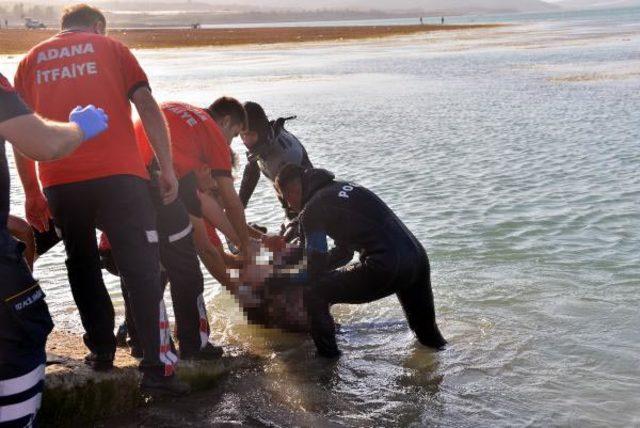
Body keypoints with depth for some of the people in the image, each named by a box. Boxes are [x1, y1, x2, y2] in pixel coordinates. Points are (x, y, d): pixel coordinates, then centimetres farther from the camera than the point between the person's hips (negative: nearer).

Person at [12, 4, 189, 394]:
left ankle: (102, 350, 25)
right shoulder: (111, 47, 14)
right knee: (142, 270, 0)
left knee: (82, 266, 20)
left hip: (59, 182, 3)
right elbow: (148, 107, 2)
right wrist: (168, 168, 2)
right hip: (118, 173, -2)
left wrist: (31, 192, 18)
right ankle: (157, 368, -4)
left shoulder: (30, 61, 20)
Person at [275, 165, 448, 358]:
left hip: (385, 268, -8)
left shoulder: (311, 210, -2)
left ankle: (328, 356, 7)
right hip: (417, 255, 8)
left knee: (314, 295, 0)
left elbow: (317, 264, -3)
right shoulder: (344, 187, 22)